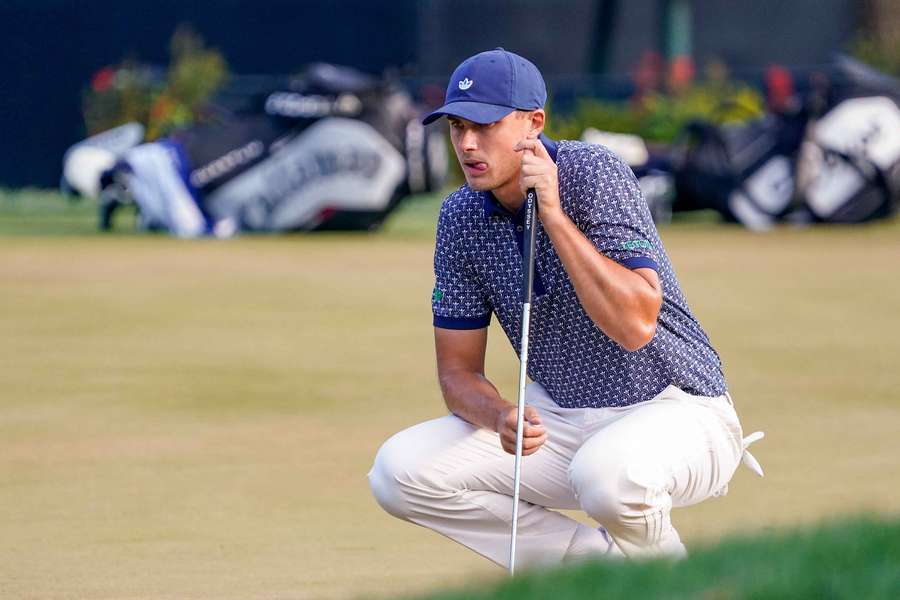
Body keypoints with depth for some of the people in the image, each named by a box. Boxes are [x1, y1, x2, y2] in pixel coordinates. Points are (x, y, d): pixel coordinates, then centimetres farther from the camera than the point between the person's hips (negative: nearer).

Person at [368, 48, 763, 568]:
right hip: (558, 418, 6)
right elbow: (459, 370, 3)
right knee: (399, 473, -13)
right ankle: (603, 564, -2)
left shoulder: (593, 174, -19)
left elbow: (636, 326, -30)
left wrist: (553, 215, -31)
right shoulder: (462, 218, -1)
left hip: (675, 411, -6)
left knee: (607, 473, -40)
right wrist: (503, 418, -20)